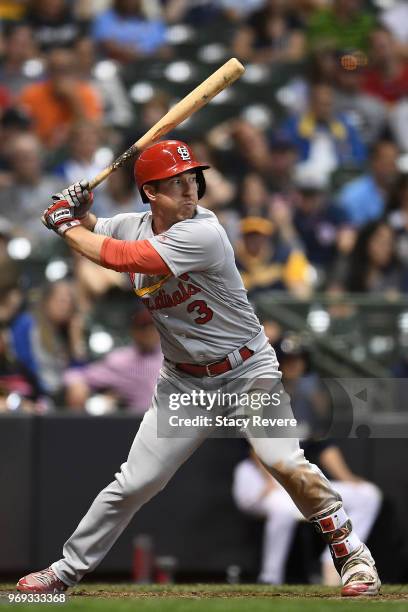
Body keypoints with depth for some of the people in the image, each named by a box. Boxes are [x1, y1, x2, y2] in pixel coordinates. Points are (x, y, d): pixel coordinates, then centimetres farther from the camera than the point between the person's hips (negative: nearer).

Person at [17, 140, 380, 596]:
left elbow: (118, 257, -27)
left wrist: (66, 225, -12)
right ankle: (67, 570, 18)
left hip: (248, 371, -5)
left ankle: (352, 555, -8)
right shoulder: (134, 225, -2)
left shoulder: (202, 233, -25)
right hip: (184, 383, 5)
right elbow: (90, 232, 18)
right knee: (133, 484, 3)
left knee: (285, 462, -23)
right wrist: (77, 212, -5)